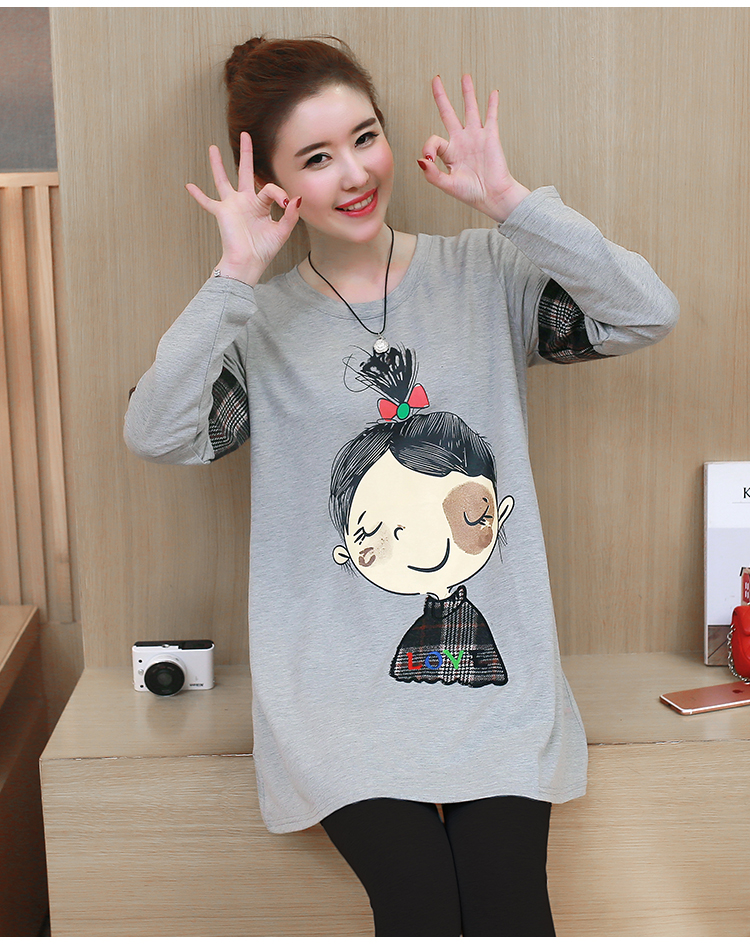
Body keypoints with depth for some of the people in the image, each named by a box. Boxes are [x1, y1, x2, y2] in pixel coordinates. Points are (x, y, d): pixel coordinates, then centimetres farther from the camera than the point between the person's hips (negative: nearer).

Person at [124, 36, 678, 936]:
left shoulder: (487, 273, 5)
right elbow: (154, 432, -12)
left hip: (492, 662, 1)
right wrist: (235, 277, -16)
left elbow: (647, 313, -8)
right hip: (340, 686, 0)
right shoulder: (259, 323, 4)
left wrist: (509, 200, -12)